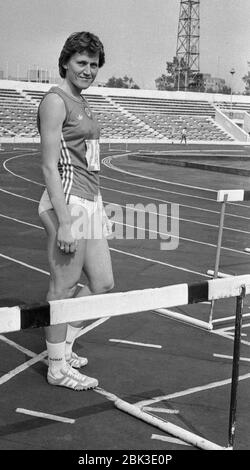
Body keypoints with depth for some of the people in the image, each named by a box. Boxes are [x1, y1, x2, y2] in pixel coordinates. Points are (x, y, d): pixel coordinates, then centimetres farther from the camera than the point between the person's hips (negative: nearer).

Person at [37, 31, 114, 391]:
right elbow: (50, 167, -17)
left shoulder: (81, 102, 17)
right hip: (68, 203, -10)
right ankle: (58, 368, 17)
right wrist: (64, 222, -21)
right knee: (64, 290, 2)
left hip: (90, 202, 10)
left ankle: (62, 345, 30)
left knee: (104, 284, 14)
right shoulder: (55, 100, -11)